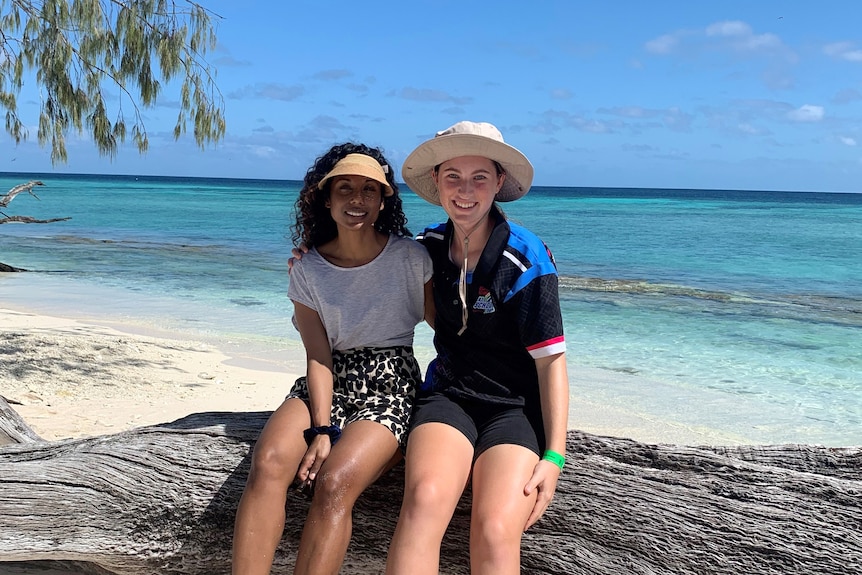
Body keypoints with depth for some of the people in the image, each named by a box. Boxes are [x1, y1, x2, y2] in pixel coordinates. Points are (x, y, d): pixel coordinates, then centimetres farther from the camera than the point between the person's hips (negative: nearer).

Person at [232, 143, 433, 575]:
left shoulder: (411, 257, -2)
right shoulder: (308, 270, 2)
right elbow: (319, 357, -3)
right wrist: (321, 430, -14)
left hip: (391, 383, -2)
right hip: (329, 383, 3)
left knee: (334, 482, -30)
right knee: (268, 463, -27)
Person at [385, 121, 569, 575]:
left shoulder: (526, 259, -8)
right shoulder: (430, 246, 6)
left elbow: (551, 359, -7)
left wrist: (554, 456, -12)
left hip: (516, 407, -2)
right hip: (448, 395, 3)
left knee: (495, 533, -30)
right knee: (424, 499, -31)